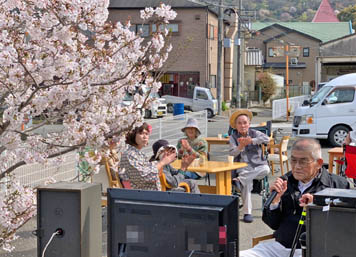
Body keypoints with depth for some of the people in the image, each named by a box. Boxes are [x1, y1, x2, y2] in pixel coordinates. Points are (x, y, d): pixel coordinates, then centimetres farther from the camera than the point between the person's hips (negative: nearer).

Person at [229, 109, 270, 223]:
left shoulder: (254, 133, 9)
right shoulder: (233, 137, 9)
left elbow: (267, 139, -10)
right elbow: (232, 153, -6)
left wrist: (251, 141, -20)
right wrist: (240, 146, -26)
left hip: (258, 164, 2)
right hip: (243, 166, -2)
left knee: (266, 169, -32)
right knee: (247, 183, -31)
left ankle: (239, 179, -33)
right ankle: (247, 212, -26)